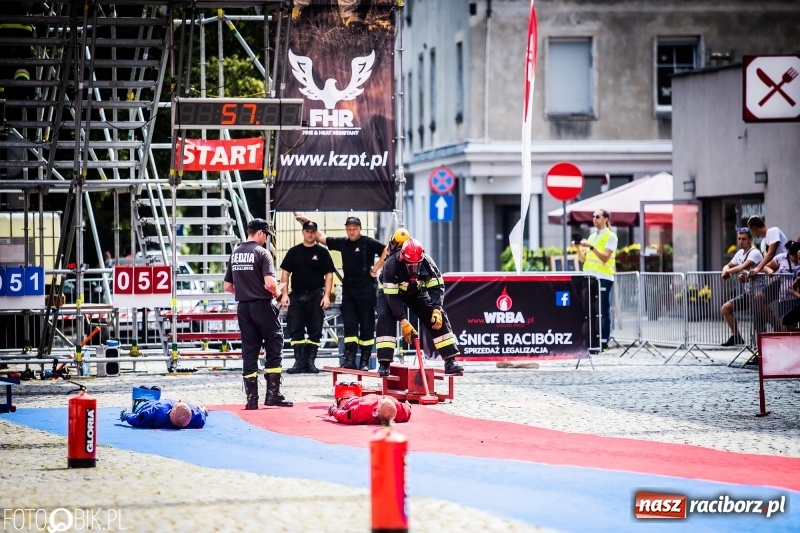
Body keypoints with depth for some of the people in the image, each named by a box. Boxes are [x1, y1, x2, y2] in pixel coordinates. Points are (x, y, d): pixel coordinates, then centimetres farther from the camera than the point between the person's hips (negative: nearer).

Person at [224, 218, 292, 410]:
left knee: (249, 351, 7)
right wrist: (277, 293, -1)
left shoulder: (235, 254, 10)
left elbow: (227, 286, 13)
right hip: (262, 306, -6)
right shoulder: (262, 253, -11)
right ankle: (272, 394, 0)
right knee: (274, 346, 4)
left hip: (243, 307, 6)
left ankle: (251, 398, 6)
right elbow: (270, 284, -21)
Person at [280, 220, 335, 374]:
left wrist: (326, 296, -7)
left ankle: (310, 362, 6)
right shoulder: (294, 252, 9)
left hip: (316, 295, -1)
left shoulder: (322, 252, 5)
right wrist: (284, 294, -2)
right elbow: (285, 273, 8)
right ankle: (299, 362, 3)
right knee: (295, 330, -1)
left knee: (315, 331, 0)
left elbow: (329, 275, 2)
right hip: (297, 295, 1)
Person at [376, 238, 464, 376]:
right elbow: (392, 296, -34)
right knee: (385, 318, -28)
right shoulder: (391, 265, -36)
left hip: (416, 292, 3)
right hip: (391, 291, -3)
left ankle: (450, 361, -8)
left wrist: (437, 309, -35)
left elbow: (437, 287, -20)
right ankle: (384, 364, -27)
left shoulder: (427, 263, -27)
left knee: (439, 318, -10)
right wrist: (403, 322, -38)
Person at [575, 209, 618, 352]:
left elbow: (605, 257, -11)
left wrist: (591, 247, -20)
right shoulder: (592, 237, 19)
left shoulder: (610, 236, 0)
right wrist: (578, 247, 0)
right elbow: (583, 259, 18)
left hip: (603, 278, -7)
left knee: (603, 311, -5)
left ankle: (603, 343, -5)